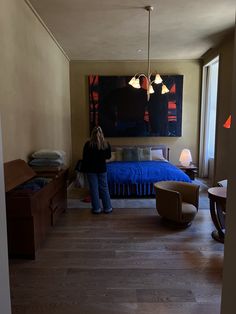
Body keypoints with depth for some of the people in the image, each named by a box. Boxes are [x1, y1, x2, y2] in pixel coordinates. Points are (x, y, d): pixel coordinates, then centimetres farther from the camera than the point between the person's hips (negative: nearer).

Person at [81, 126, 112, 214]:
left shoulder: (88, 144, -10)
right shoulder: (106, 144, -5)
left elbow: (85, 158, -7)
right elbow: (108, 156, 6)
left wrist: (84, 169, 3)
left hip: (91, 169, -1)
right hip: (102, 169, 2)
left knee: (94, 189, 7)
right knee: (104, 188, 10)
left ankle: (96, 208, 15)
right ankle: (107, 208, 16)